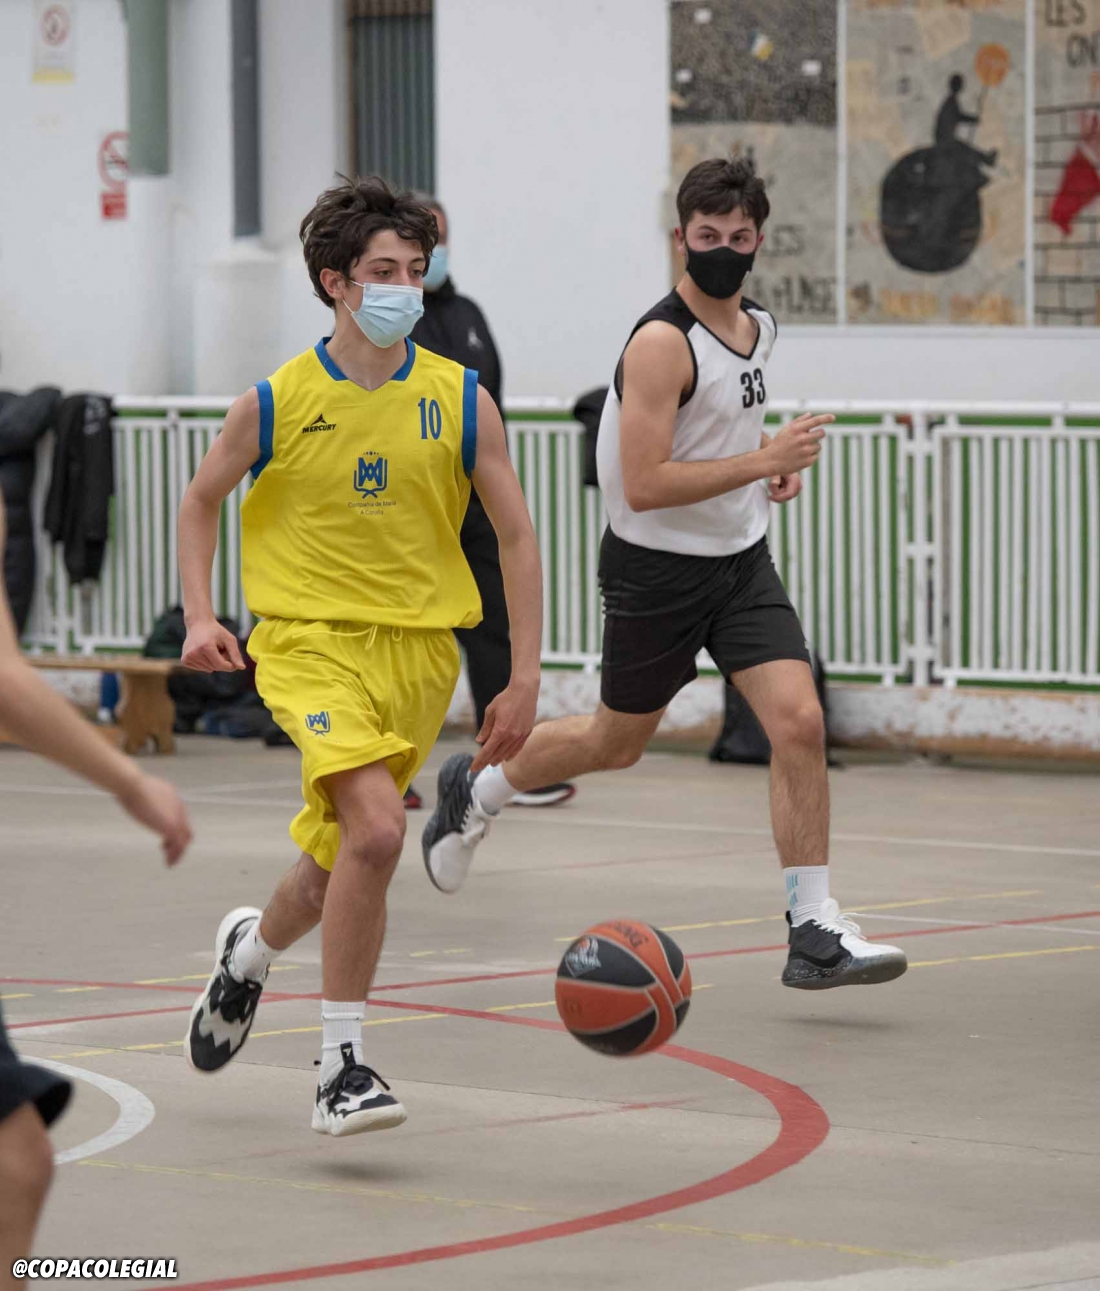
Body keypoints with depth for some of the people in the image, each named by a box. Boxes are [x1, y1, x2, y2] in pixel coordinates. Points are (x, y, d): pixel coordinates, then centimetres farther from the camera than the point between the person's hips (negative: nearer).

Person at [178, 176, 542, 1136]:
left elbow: (516, 535, 5)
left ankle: (253, 948, 47)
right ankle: (342, 1067, -15)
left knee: (336, 861, 11)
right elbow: (201, 502, 11)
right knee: (376, 829, -25)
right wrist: (200, 617, -2)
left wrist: (525, 677, 1)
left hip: (420, 648, 3)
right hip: (311, 639, -3)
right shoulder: (278, 403, -4)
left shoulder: (460, 400, -1)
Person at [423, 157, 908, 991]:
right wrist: (763, 461, -29)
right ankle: (476, 789, 42)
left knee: (799, 722, -11)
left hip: (741, 560, 6)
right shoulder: (663, 342, -21)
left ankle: (816, 936, -9)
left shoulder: (758, 327, 6)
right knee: (618, 744, 12)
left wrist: (777, 462, 7)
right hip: (657, 570, -6)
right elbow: (643, 486, -27)